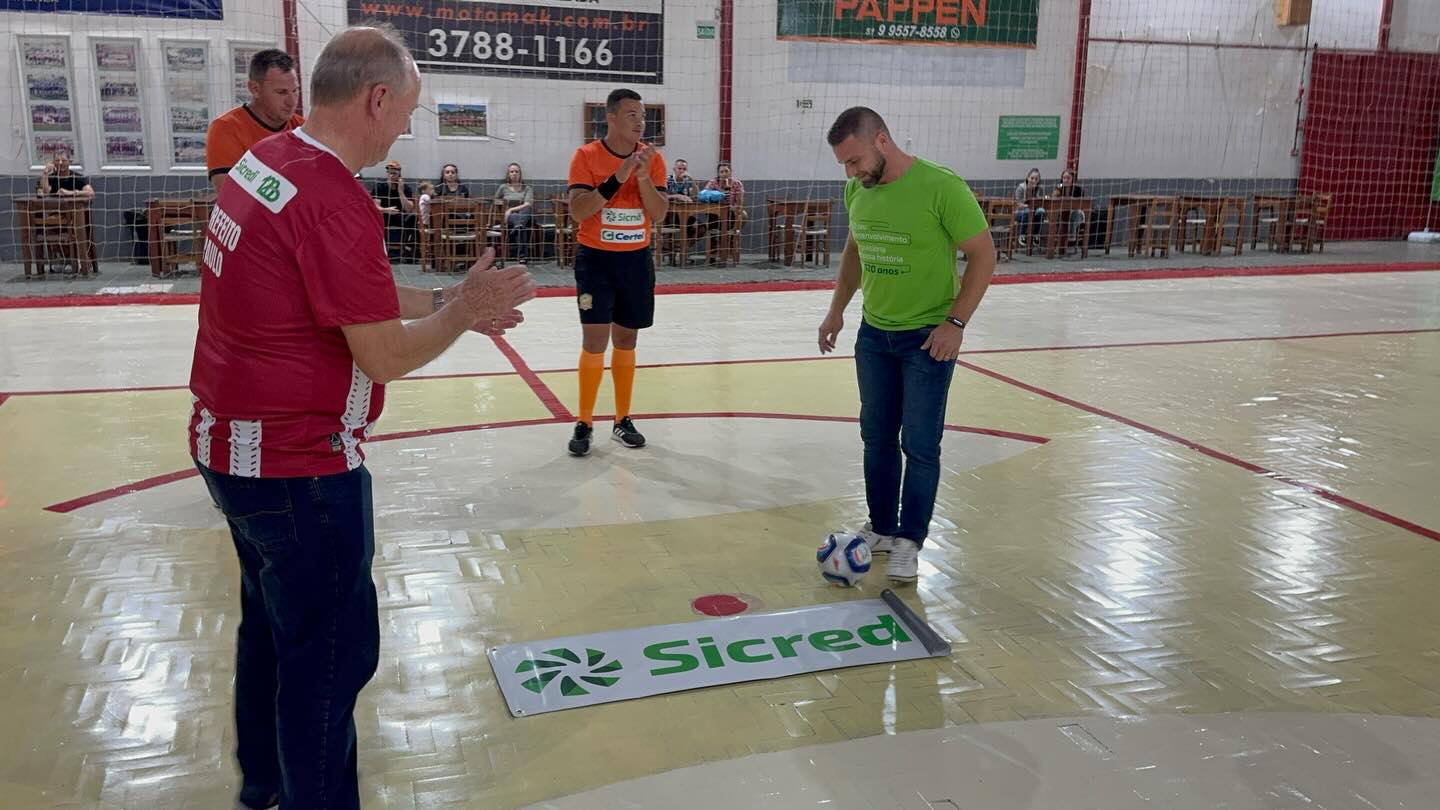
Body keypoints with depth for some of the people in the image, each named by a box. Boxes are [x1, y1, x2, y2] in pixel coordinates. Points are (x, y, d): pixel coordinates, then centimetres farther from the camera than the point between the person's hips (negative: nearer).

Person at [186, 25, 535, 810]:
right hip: (296, 463, -10)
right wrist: (464, 311, -5)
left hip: (232, 443, 10)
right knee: (331, 651, 5)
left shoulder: (264, 159, 5)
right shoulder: (333, 201, -24)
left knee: (272, 621, 24)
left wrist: (444, 300, 10)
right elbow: (386, 357, -19)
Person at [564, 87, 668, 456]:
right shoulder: (586, 156, -8)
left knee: (626, 340, 10)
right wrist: (617, 179, -25)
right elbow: (577, 211, -17)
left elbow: (659, 214, -5)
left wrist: (643, 177, -20)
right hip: (596, 258, -3)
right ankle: (584, 425, 4)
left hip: (636, 259, 3)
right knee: (595, 340, -6)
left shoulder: (652, 158, 1)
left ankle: (623, 421, 20)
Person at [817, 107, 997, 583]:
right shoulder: (857, 191, 1)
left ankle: (909, 542, 13)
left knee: (919, 445, 0)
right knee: (877, 437, 13)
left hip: (928, 338, -6)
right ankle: (881, 529, 27)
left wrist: (957, 321, -19)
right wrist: (837, 309, 11)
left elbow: (983, 254, -14)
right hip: (873, 334, 6)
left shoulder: (941, 187, -19)